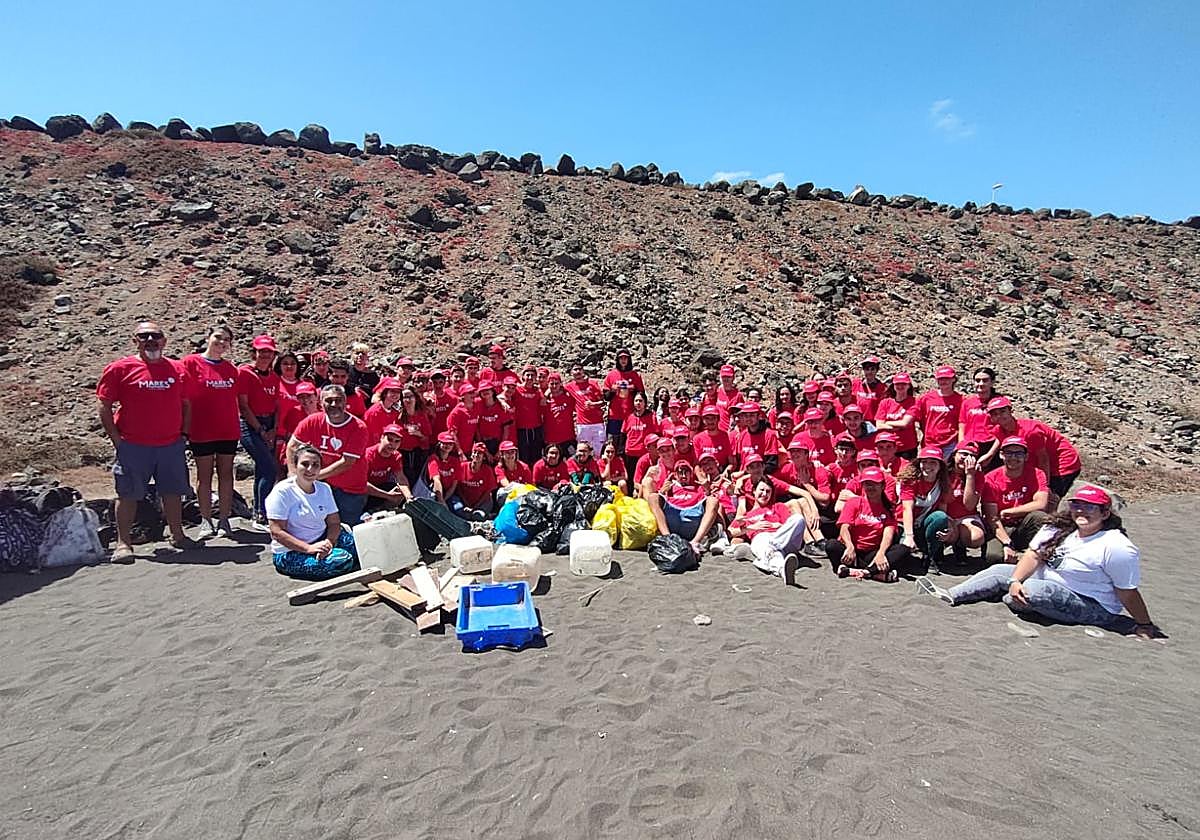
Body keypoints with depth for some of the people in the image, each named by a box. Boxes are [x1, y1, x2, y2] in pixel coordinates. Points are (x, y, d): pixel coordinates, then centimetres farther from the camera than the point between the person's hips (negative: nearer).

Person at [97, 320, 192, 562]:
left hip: (172, 445, 3)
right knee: (128, 494, 2)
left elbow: (185, 404, 17)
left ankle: (177, 536, 24)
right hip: (133, 446, -3)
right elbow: (105, 406, -2)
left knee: (173, 491, 11)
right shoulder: (120, 368, -3)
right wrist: (116, 439, -7)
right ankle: (123, 543, 13)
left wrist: (183, 432, 8)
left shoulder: (177, 369, 8)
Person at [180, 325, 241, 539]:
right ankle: (206, 520, 14)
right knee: (204, 475, 6)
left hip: (228, 431, 4)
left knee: (226, 473, 6)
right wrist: (185, 427, -9)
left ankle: (224, 519, 13)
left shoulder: (231, 368, 10)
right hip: (202, 431, -3)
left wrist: (236, 424, 12)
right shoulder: (191, 362, -3)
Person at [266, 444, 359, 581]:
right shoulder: (282, 491, -12)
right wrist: (308, 548, -27)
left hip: (321, 541, 6)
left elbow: (334, 522, 4)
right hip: (290, 553, -6)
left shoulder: (324, 489, 6)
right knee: (342, 560, -28)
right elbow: (276, 532, -17)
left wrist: (328, 542, -19)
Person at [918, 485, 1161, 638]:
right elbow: (1033, 555, -6)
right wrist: (1015, 581, -19)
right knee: (1000, 571, -3)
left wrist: (1145, 625, -11)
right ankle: (949, 596, -11)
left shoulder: (1117, 547, -21)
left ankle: (1011, 601, 4)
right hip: (1049, 584, 8)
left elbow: (1128, 592, -17)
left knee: (1033, 588, -31)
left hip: (1092, 608, -8)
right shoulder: (1059, 528, 0)